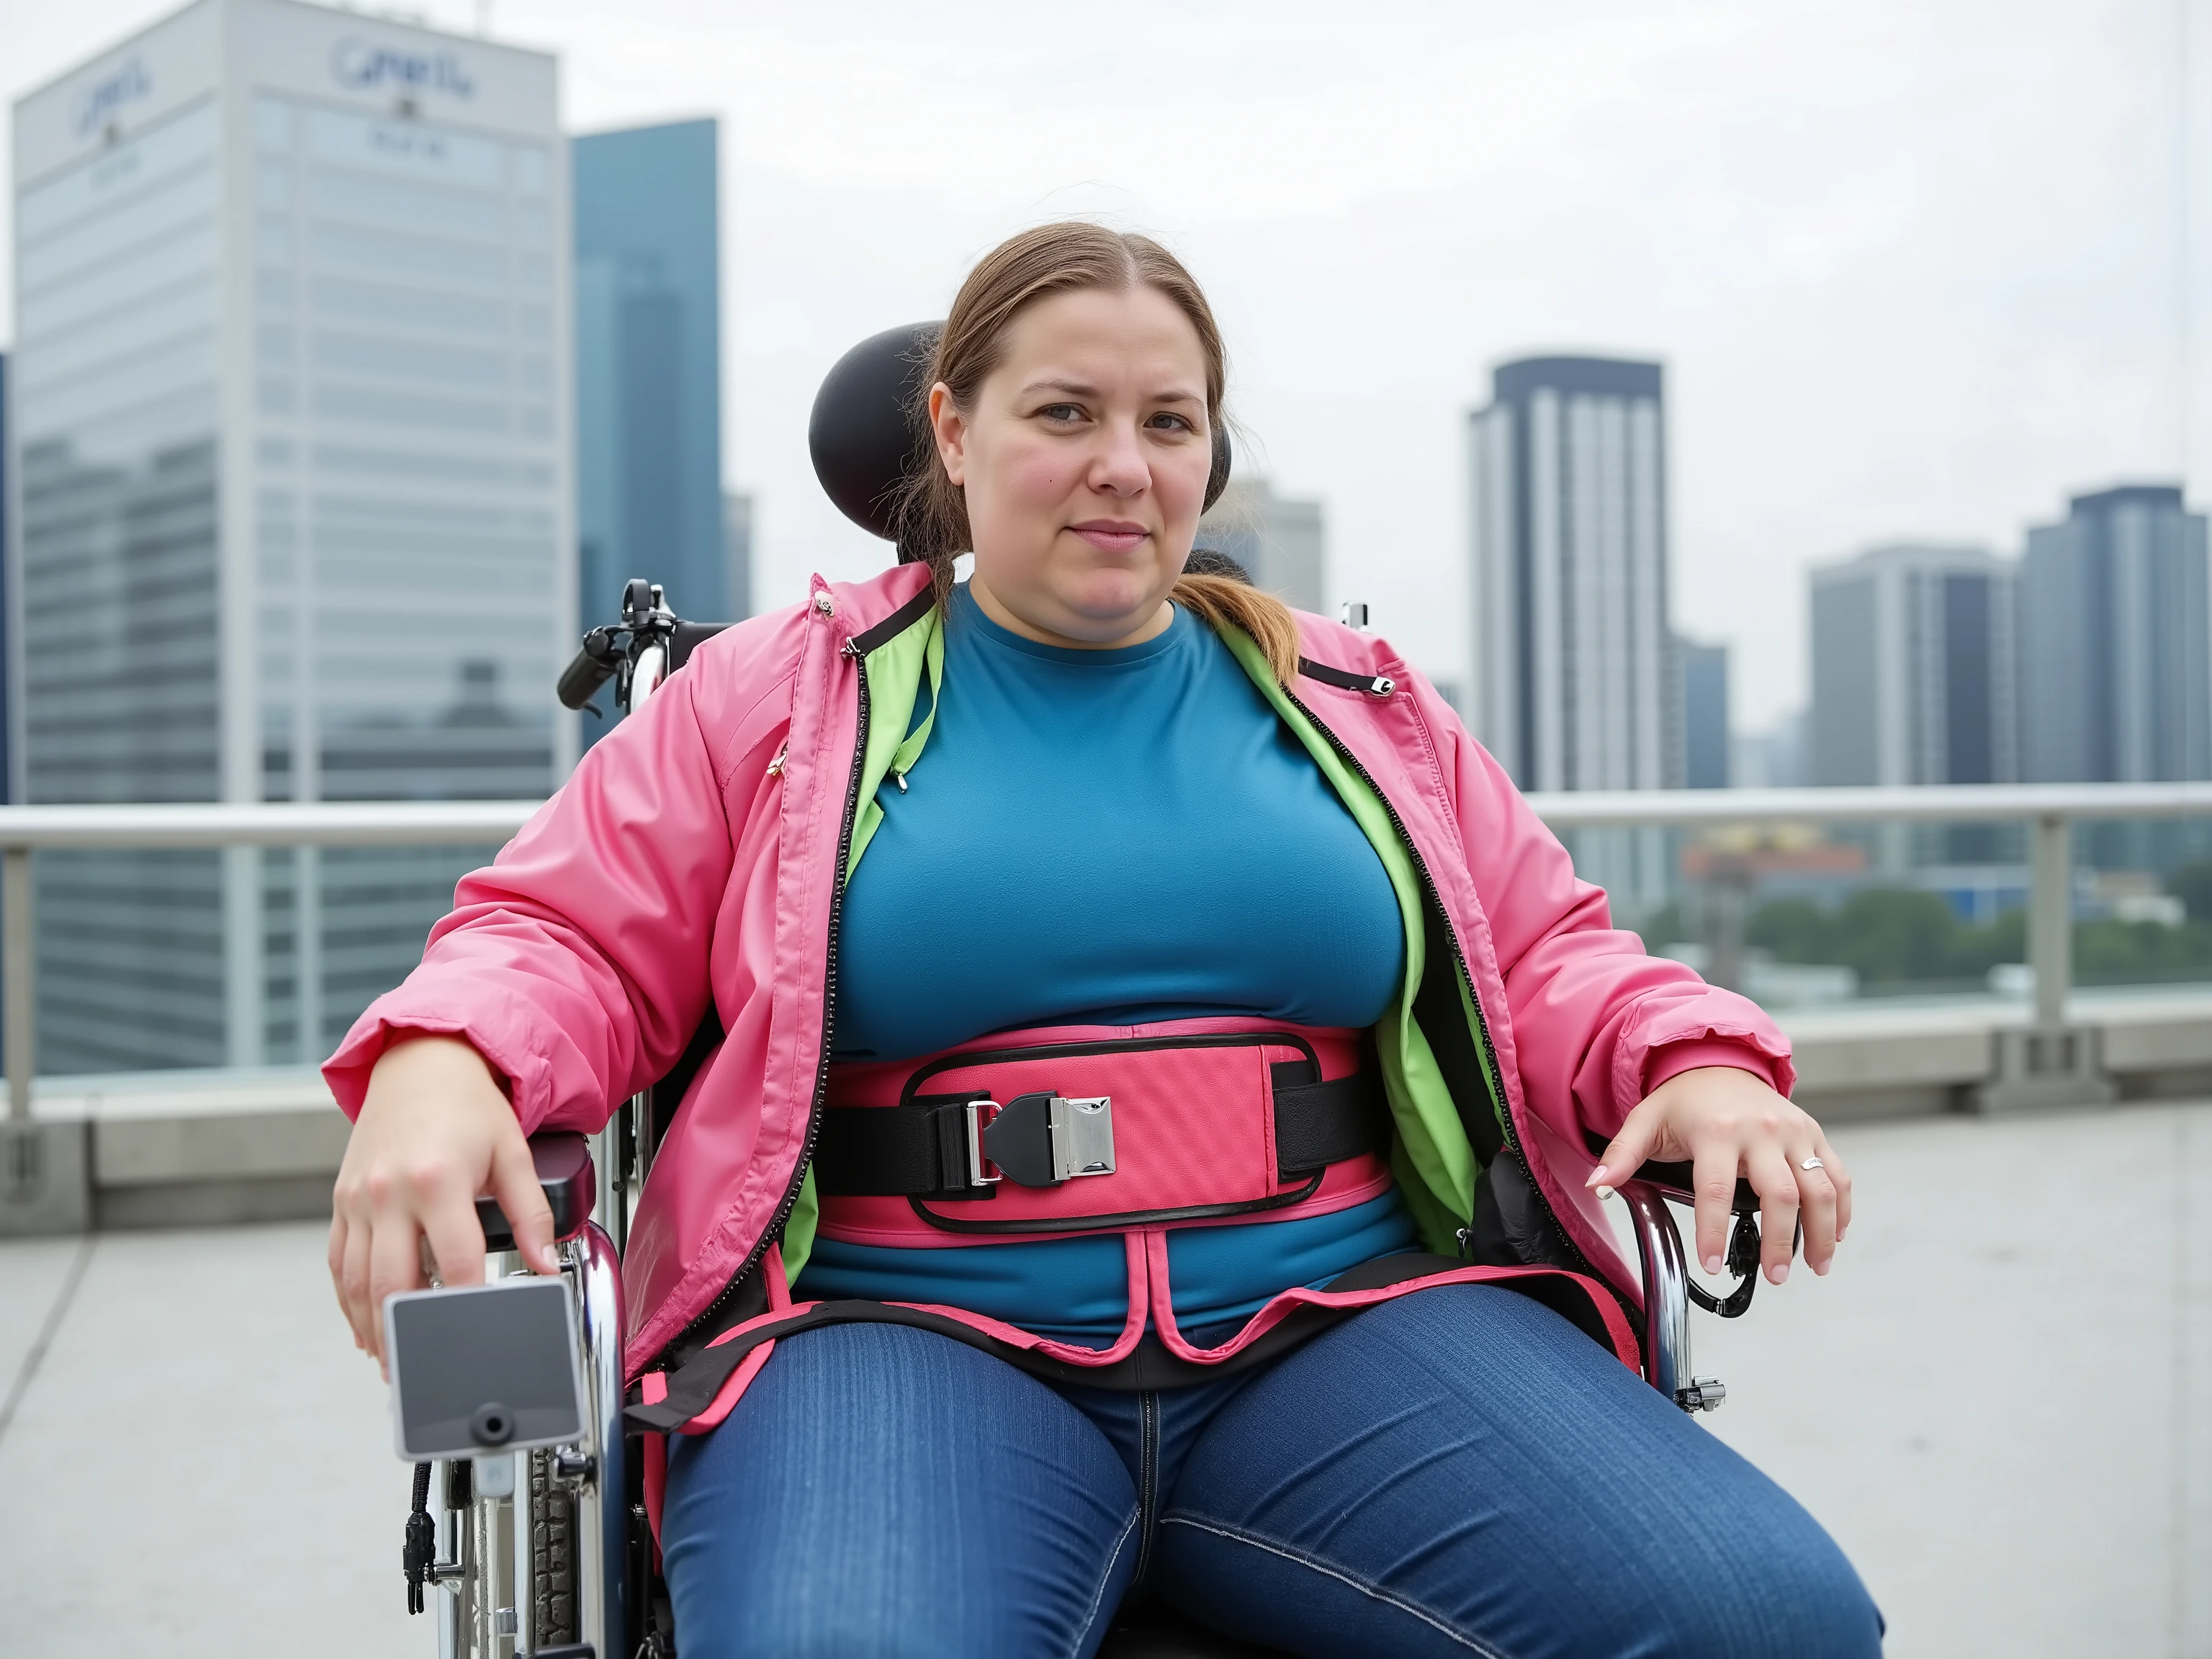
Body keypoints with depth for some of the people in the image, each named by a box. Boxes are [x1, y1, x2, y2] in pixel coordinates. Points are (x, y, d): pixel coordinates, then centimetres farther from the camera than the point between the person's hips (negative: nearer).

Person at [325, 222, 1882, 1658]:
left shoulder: (1351, 701, 20)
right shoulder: (781, 694, 14)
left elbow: (1547, 958, 22)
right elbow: (565, 936, 12)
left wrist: (1698, 1062, 0)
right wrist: (439, 1064, -11)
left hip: (1337, 1331, 3)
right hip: (906, 1335, -2)